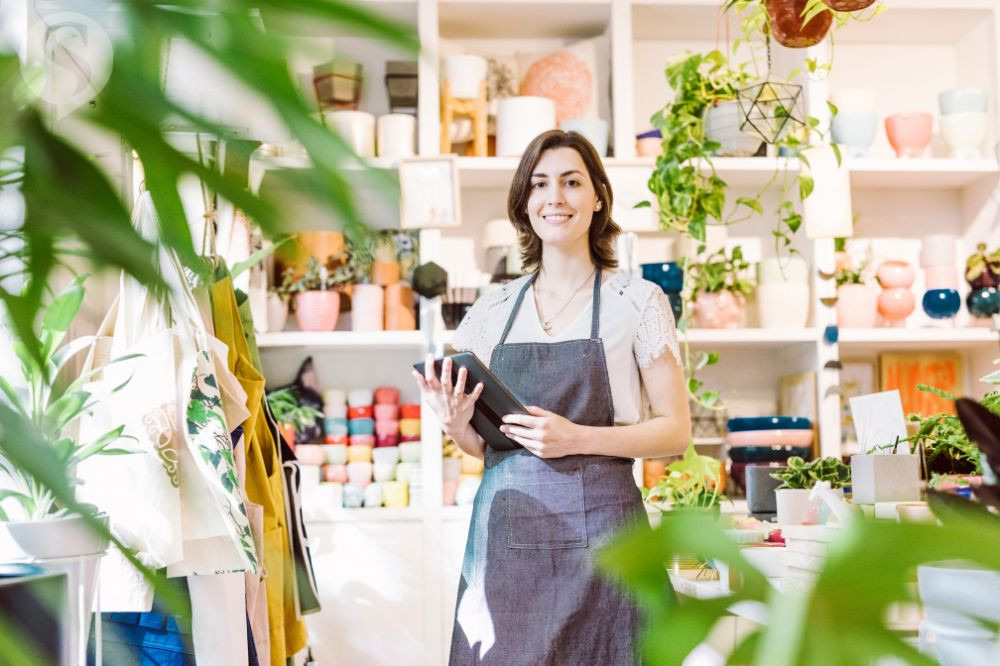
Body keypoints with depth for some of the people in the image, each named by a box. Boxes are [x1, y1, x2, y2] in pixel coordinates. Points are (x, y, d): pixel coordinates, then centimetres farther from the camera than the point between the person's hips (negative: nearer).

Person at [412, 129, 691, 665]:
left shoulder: (637, 301, -1)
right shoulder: (494, 310, 10)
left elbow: (675, 431, -2)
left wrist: (577, 438, -15)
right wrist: (457, 426, -7)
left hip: (598, 525, -3)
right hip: (505, 530, 3)